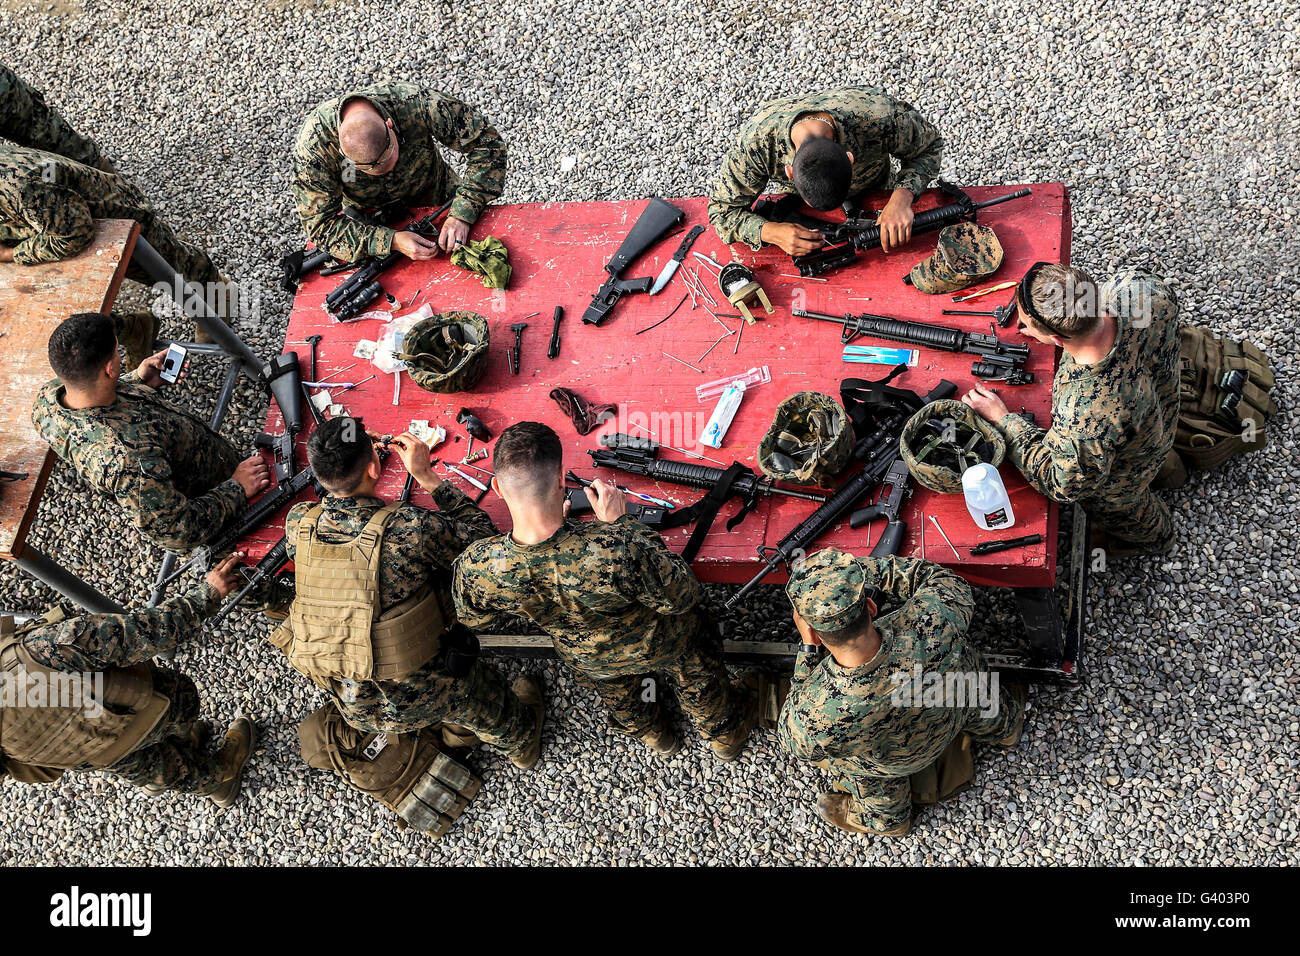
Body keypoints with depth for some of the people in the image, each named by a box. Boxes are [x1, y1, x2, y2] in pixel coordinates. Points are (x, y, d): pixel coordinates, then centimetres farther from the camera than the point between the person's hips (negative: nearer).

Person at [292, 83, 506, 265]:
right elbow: (319, 224, -31)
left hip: (433, 198, 0)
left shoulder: (416, 104, -36)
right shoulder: (313, 143, -36)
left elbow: (487, 142, -27)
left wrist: (461, 215, -35)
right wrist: (391, 241, -42)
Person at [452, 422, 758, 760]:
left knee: (617, 693, 39)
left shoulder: (476, 568, -38)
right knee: (696, 680, 35)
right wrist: (618, 524, -24)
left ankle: (652, 735, 69)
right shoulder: (619, 551, -49)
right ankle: (725, 733, 64)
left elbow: (474, 617, -11)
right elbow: (680, 598, -28)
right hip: (659, 646, -2)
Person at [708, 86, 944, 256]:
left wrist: (902, 197, -41)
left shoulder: (878, 115, -44)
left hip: (871, 195, 1)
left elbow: (930, 146, -22)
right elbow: (722, 210, -27)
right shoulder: (756, 141, -43)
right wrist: (773, 233, -46)